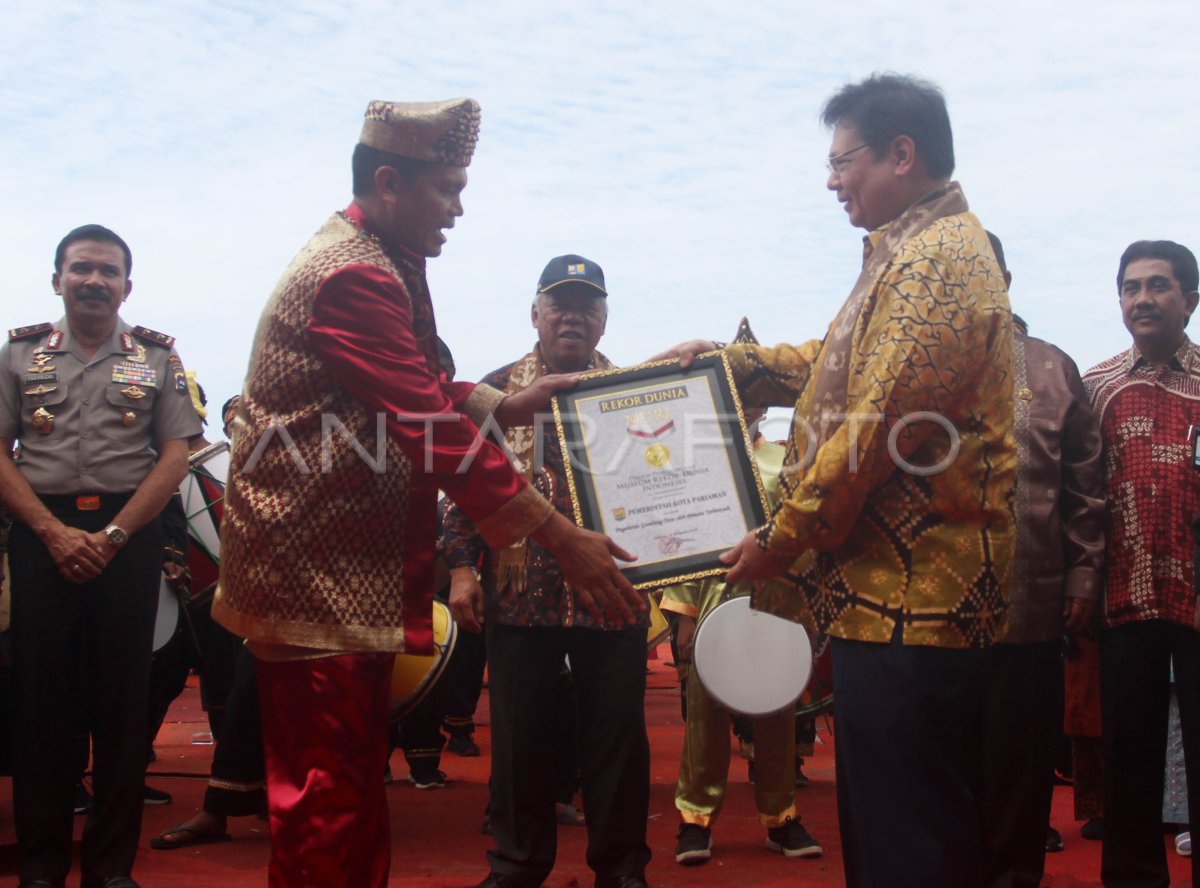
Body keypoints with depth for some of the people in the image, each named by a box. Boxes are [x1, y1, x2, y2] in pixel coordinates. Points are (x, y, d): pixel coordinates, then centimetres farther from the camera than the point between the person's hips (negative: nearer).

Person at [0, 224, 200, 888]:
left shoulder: (158, 357, 8)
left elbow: (174, 457, 1)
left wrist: (113, 535, -10)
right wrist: (54, 532, -10)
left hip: (129, 537, 0)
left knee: (122, 699, 2)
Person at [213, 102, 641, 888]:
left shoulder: (382, 265, 16)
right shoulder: (353, 277, -19)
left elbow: (420, 390, 22)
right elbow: (433, 427, -24)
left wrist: (508, 404, 5)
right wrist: (565, 538, -23)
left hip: (351, 569, 11)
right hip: (319, 574, -11)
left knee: (354, 786, 17)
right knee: (330, 799, -5)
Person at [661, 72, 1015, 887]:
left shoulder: (935, 261, -15)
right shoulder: (919, 252, 20)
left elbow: (873, 428, -20)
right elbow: (842, 367, 27)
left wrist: (784, 539, -10)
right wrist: (727, 360, 18)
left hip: (911, 600, -11)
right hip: (896, 592, 11)